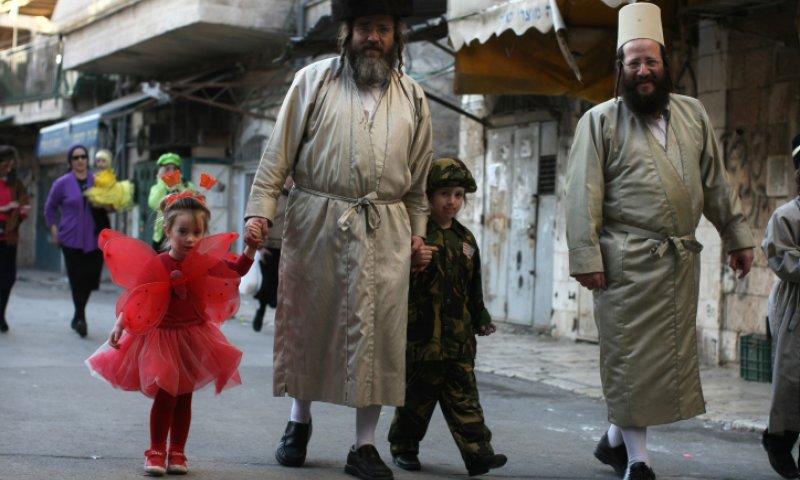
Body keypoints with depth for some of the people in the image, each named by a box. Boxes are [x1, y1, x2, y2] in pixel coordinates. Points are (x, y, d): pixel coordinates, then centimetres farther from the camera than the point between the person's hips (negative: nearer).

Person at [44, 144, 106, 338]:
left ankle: (78, 317, 23)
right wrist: (54, 230, 4)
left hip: (95, 238, 2)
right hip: (71, 239, -2)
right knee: (77, 279, -6)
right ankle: (80, 318, 3)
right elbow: (50, 207, 13)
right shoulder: (62, 183, 2)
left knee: (90, 278, 3)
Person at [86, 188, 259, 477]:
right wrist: (120, 326, -21)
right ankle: (156, 452, 7)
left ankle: (177, 453, 18)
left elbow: (236, 270, 2)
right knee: (165, 395, -6)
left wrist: (251, 249, -13)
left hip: (194, 337, 3)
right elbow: (136, 297, -14)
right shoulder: (156, 264, -14)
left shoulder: (205, 263, -3)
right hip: (162, 336, -3)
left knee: (184, 397, 9)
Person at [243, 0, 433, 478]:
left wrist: (418, 229, 10)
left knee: (376, 333, -1)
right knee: (305, 324, 6)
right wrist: (261, 209, -6)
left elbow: (419, 178, 15)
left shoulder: (413, 97, 11)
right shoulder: (314, 80, 4)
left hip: (384, 233, 1)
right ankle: (299, 422, 28)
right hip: (316, 224, -1)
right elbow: (278, 154, 2)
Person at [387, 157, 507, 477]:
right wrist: (412, 261, -30)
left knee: (464, 397, 3)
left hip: (459, 337, 5)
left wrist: (481, 318, 21)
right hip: (422, 333, -5)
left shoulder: (466, 239, 14)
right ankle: (403, 447, 20)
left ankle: (478, 452, -1)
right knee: (417, 393, 5)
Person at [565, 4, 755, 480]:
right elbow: (584, 195, -6)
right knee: (632, 356, -1)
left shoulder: (693, 114, 12)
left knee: (671, 354, 8)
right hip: (629, 260, -5)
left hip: (681, 259, 5)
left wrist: (736, 236, 12)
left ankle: (616, 438, 25)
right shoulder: (600, 121, -1)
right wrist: (586, 257, -13)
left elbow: (717, 182, 16)